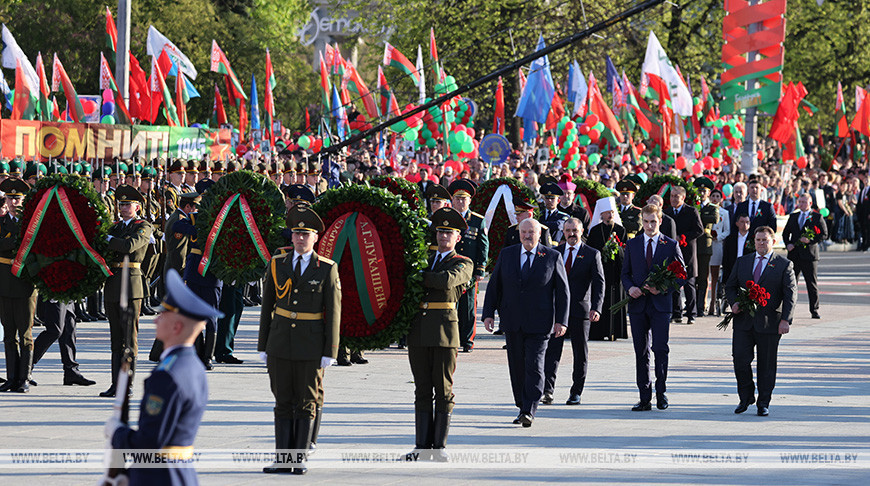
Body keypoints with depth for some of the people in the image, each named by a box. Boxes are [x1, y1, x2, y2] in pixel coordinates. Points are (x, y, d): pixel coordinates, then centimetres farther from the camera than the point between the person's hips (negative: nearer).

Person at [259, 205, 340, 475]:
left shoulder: (327, 269, -2)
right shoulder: (277, 265, 5)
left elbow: (333, 313, -2)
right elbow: (267, 307, 9)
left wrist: (330, 351, -7)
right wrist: (263, 346, 6)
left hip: (311, 346, -2)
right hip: (280, 344, 2)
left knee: (306, 403, 3)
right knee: (283, 402, 4)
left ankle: (300, 459, 8)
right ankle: (284, 459, 7)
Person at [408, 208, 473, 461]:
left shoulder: (463, 264, 3)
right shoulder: (425, 258, 18)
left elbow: (446, 280, -17)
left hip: (445, 330, -4)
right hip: (419, 332, 4)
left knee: (444, 390, -2)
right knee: (422, 390, 5)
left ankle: (439, 446, 1)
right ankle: (423, 446, 7)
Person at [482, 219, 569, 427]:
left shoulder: (553, 257, 0)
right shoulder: (507, 255, 7)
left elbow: (563, 291, 2)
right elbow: (494, 285, 10)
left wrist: (561, 321, -6)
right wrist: (488, 314, 0)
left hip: (539, 323, -3)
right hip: (512, 322, 3)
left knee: (534, 366, -10)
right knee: (517, 367, 7)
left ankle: (529, 411, -12)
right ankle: (522, 408, 18)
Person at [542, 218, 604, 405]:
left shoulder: (592, 254, 1)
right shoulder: (554, 252, 9)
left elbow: (599, 283, -4)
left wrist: (596, 308, -16)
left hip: (580, 310, -1)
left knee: (581, 353, 6)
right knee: (552, 349, -10)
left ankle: (576, 392, 16)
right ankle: (548, 390, -16)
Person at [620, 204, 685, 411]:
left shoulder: (671, 245, 3)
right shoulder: (632, 244, 10)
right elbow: (625, 273, 14)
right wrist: (630, 287, -7)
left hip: (661, 303, -2)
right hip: (638, 304, 3)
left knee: (660, 348, -9)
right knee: (641, 352, 4)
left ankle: (661, 392, 7)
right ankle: (645, 398, 8)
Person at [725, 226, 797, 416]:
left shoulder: (784, 265, 2)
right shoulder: (742, 262, 13)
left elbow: (790, 295, -2)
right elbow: (730, 286, 18)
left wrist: (785, 320, -12)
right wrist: (734, 302, -3)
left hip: (769, 322, -3)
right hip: (744, 321, 3)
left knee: (766, 365, 2)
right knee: (740, 359, -7)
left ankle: (763, 403, 12)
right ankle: (746, 397, 11)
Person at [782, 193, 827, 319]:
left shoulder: (817, 217, 1)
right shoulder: (793, 217, 14)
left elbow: (824, 235, -3)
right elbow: (785, 233, 18)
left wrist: (810, 241, -17)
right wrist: (788, 244, -1)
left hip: (809, 254, -3)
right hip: (794, 255, 4)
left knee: (812, 284, 0)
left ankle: (814, 310, 7)